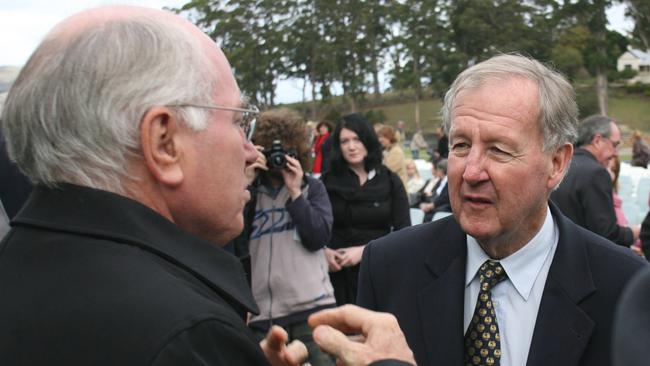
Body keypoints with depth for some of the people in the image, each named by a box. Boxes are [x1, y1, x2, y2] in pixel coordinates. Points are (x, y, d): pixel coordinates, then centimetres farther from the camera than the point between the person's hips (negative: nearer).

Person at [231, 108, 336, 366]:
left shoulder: (312, 187, 10)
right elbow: (234, 242, -3)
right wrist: (246, 184, -5)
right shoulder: (248, 189, 11)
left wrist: (295, 192, -7)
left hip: (311, 308, -1)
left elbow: (318, 238, -3)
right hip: (261, 313, 1)